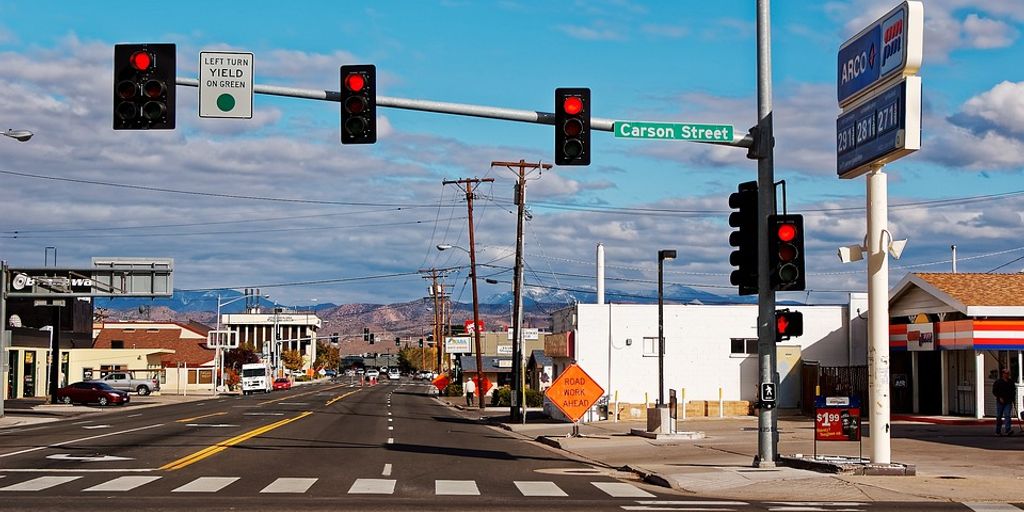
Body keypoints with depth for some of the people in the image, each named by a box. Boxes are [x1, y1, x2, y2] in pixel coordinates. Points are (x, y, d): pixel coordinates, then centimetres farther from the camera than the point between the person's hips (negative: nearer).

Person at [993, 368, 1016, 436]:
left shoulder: (1011, 382, 12)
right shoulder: (998, 382, 0)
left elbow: (1013, 391, 22)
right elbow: (994, 391, -3)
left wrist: (1013, 399, 11)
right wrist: (999, 397, -14)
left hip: (1008, 402, 2)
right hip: (1000, 402, -2)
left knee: (1007, 415, -13)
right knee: (999, 417, 4)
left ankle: (1008, 430, -21)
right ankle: (998, 431, 12)